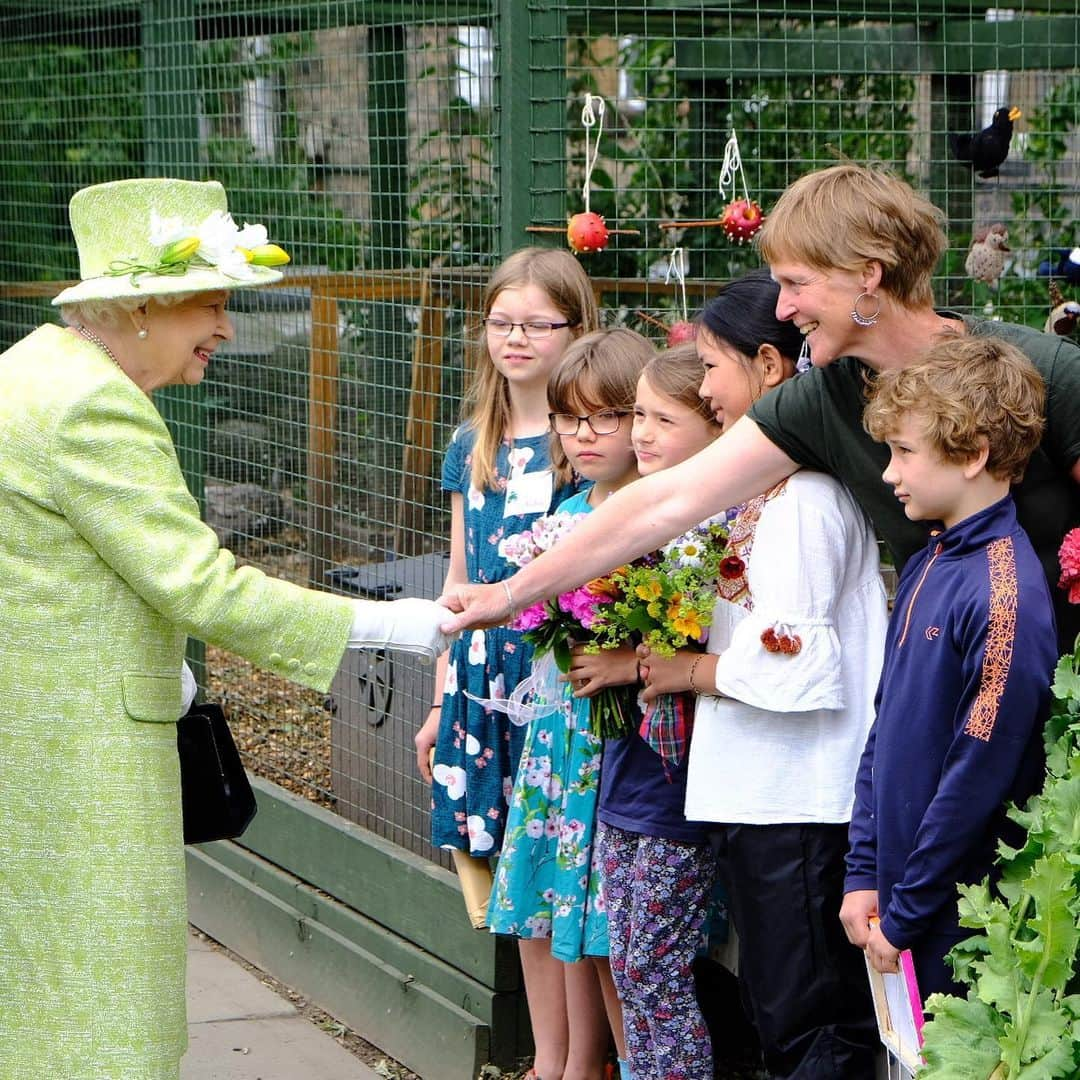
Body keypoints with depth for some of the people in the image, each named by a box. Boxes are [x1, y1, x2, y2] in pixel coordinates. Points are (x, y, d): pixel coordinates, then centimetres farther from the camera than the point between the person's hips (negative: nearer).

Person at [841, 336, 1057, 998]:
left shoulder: (1006, 595, -19)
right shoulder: (925, 569, 9)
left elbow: (979, 777, -20)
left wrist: (904, 915, -14)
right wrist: (865, 873, 8)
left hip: (962, 919, -8)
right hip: (899, 897, 8)